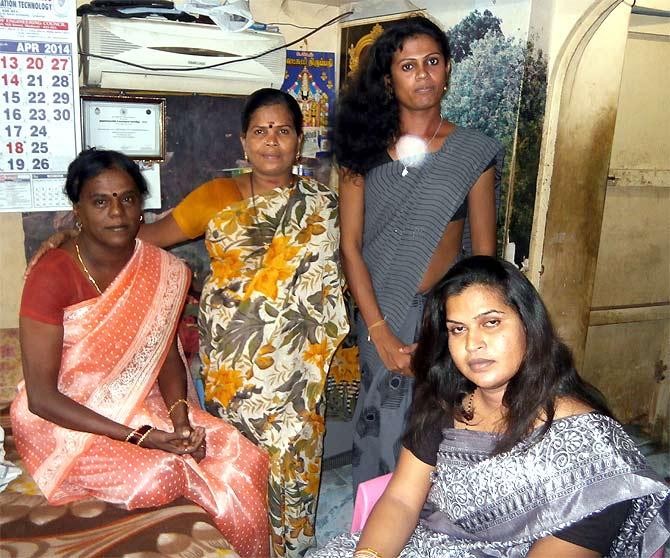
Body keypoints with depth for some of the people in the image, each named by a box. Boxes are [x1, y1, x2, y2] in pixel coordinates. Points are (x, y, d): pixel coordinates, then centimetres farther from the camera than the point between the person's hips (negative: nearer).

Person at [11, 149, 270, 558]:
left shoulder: (161, 270, -4)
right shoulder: (53, 276, -19)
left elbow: (167, 354, 5)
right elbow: (42, 398, -18)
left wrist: (180, 417, -15)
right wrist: (136, 437, -24)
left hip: (142, 406, 5)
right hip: (67, 421, -4)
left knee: (243, 461, -14)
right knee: (158, 475, -29)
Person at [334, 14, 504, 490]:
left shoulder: (474, 153, -1)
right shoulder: (365, 146, 1)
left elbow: (484, 255, 1)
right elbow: (351, 245, -3)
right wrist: (380, 332, -10)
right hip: (380, 314, 1)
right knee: (381, 431, 10)